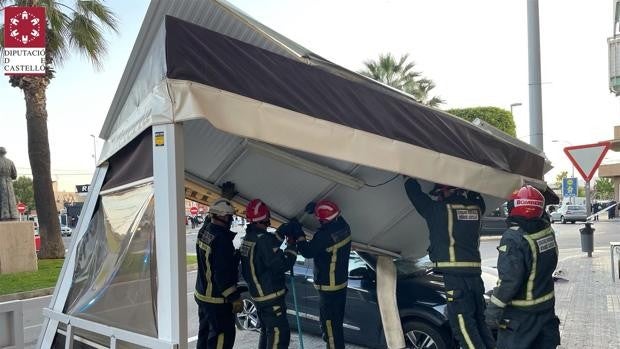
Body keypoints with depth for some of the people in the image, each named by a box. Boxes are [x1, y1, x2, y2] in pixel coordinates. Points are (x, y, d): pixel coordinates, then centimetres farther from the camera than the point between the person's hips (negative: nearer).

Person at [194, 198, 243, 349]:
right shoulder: (221, 239, -26)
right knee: (223, 336, 0)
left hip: (202, 295, 10)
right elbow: (223, 274, -26)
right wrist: (235, 298, -19)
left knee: (205, 333, 22)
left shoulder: (204, 230, -1)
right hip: (217, 300, -9)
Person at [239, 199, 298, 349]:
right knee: (280, 333, -3)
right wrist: (292, 246, -10)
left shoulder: (247, 238, 4)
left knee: (267, 331, 22)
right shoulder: (263, 239, -24)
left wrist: (280, 233, 7)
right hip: (271, 295, -9)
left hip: (258, 294, 9)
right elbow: (282, 265, -22)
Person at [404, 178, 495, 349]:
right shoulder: (475, 208, 10)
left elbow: (413, 189, 6)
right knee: (478, 321, 16)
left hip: (455, 274, -6)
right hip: (475, 273, 6)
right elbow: (476, 195, 34)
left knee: (464, 325, -4)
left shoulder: (437, 209, -5)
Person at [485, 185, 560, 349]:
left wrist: (494, 307, -18)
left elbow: (510, 279, -28)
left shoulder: (513, 238, -24)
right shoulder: (547, 229, -3)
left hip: (521, 313, -7)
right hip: (547, 307, 7)